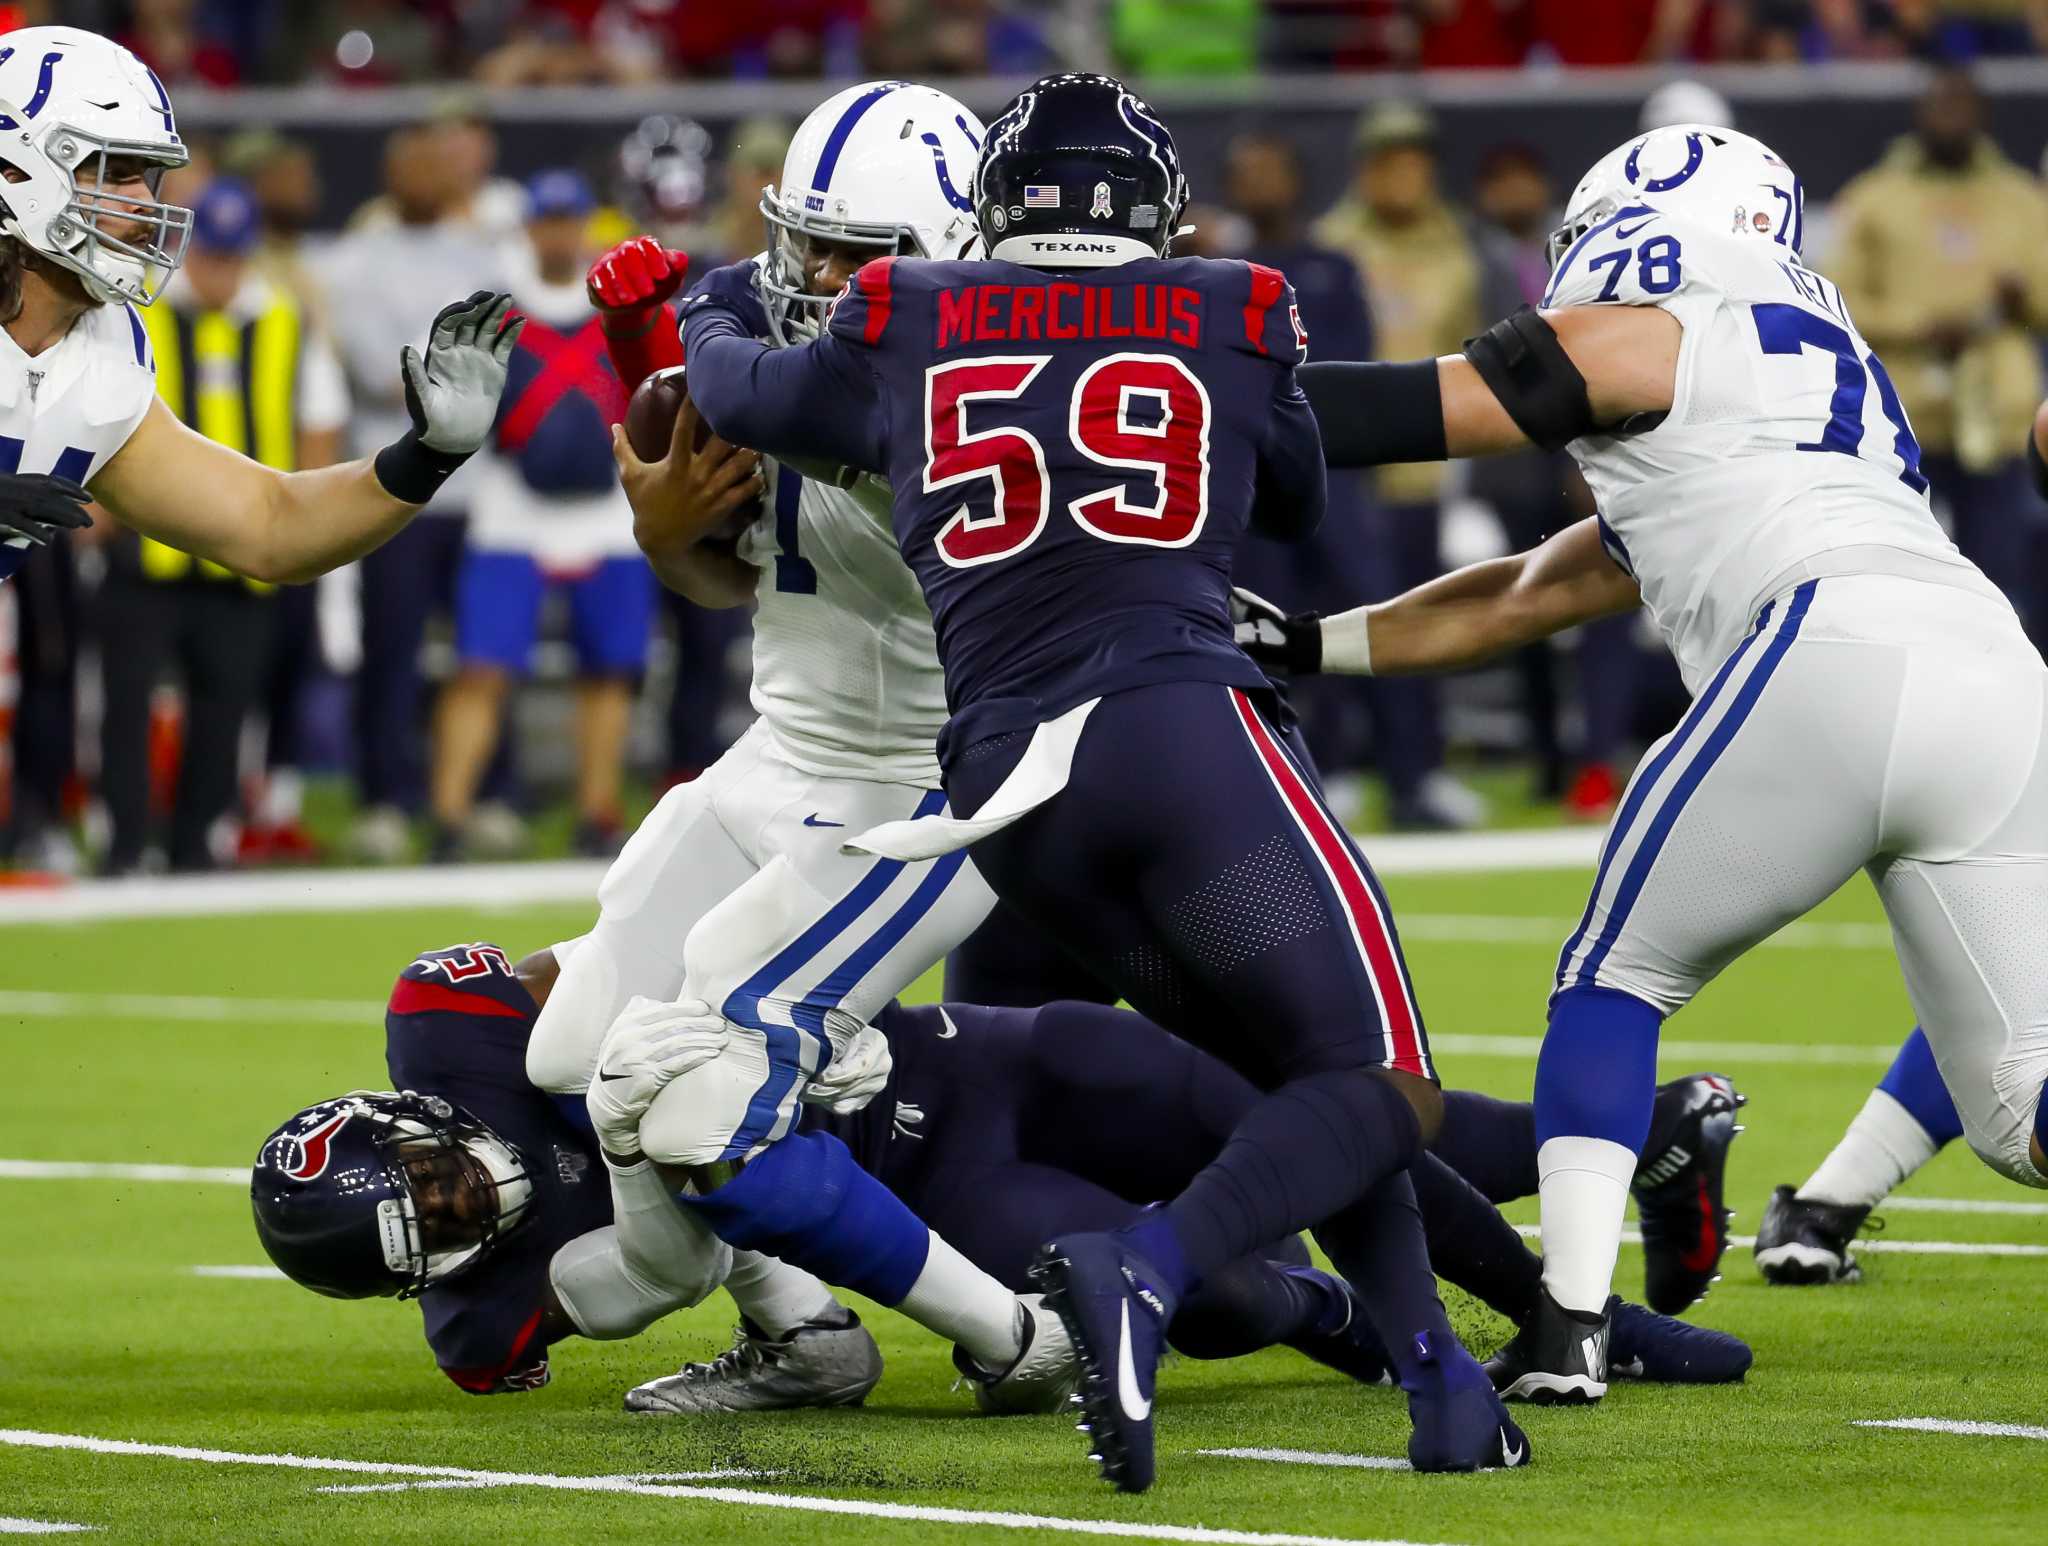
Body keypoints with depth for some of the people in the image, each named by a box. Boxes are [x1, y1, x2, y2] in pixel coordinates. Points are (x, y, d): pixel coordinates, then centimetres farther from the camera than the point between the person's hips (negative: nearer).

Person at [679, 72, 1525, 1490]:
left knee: (1300, 1073, 18)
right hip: (1180, 729, -5)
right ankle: (1147, 1270, -29)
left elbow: (741, 395, 35)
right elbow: (1299, 503, 30)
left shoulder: (906, 327, 15)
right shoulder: (1233, 320, 11)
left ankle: (1439, 1379, 8)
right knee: (1379, 1091, -4)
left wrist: (714, 317, 56)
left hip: (1004, 784, 5)